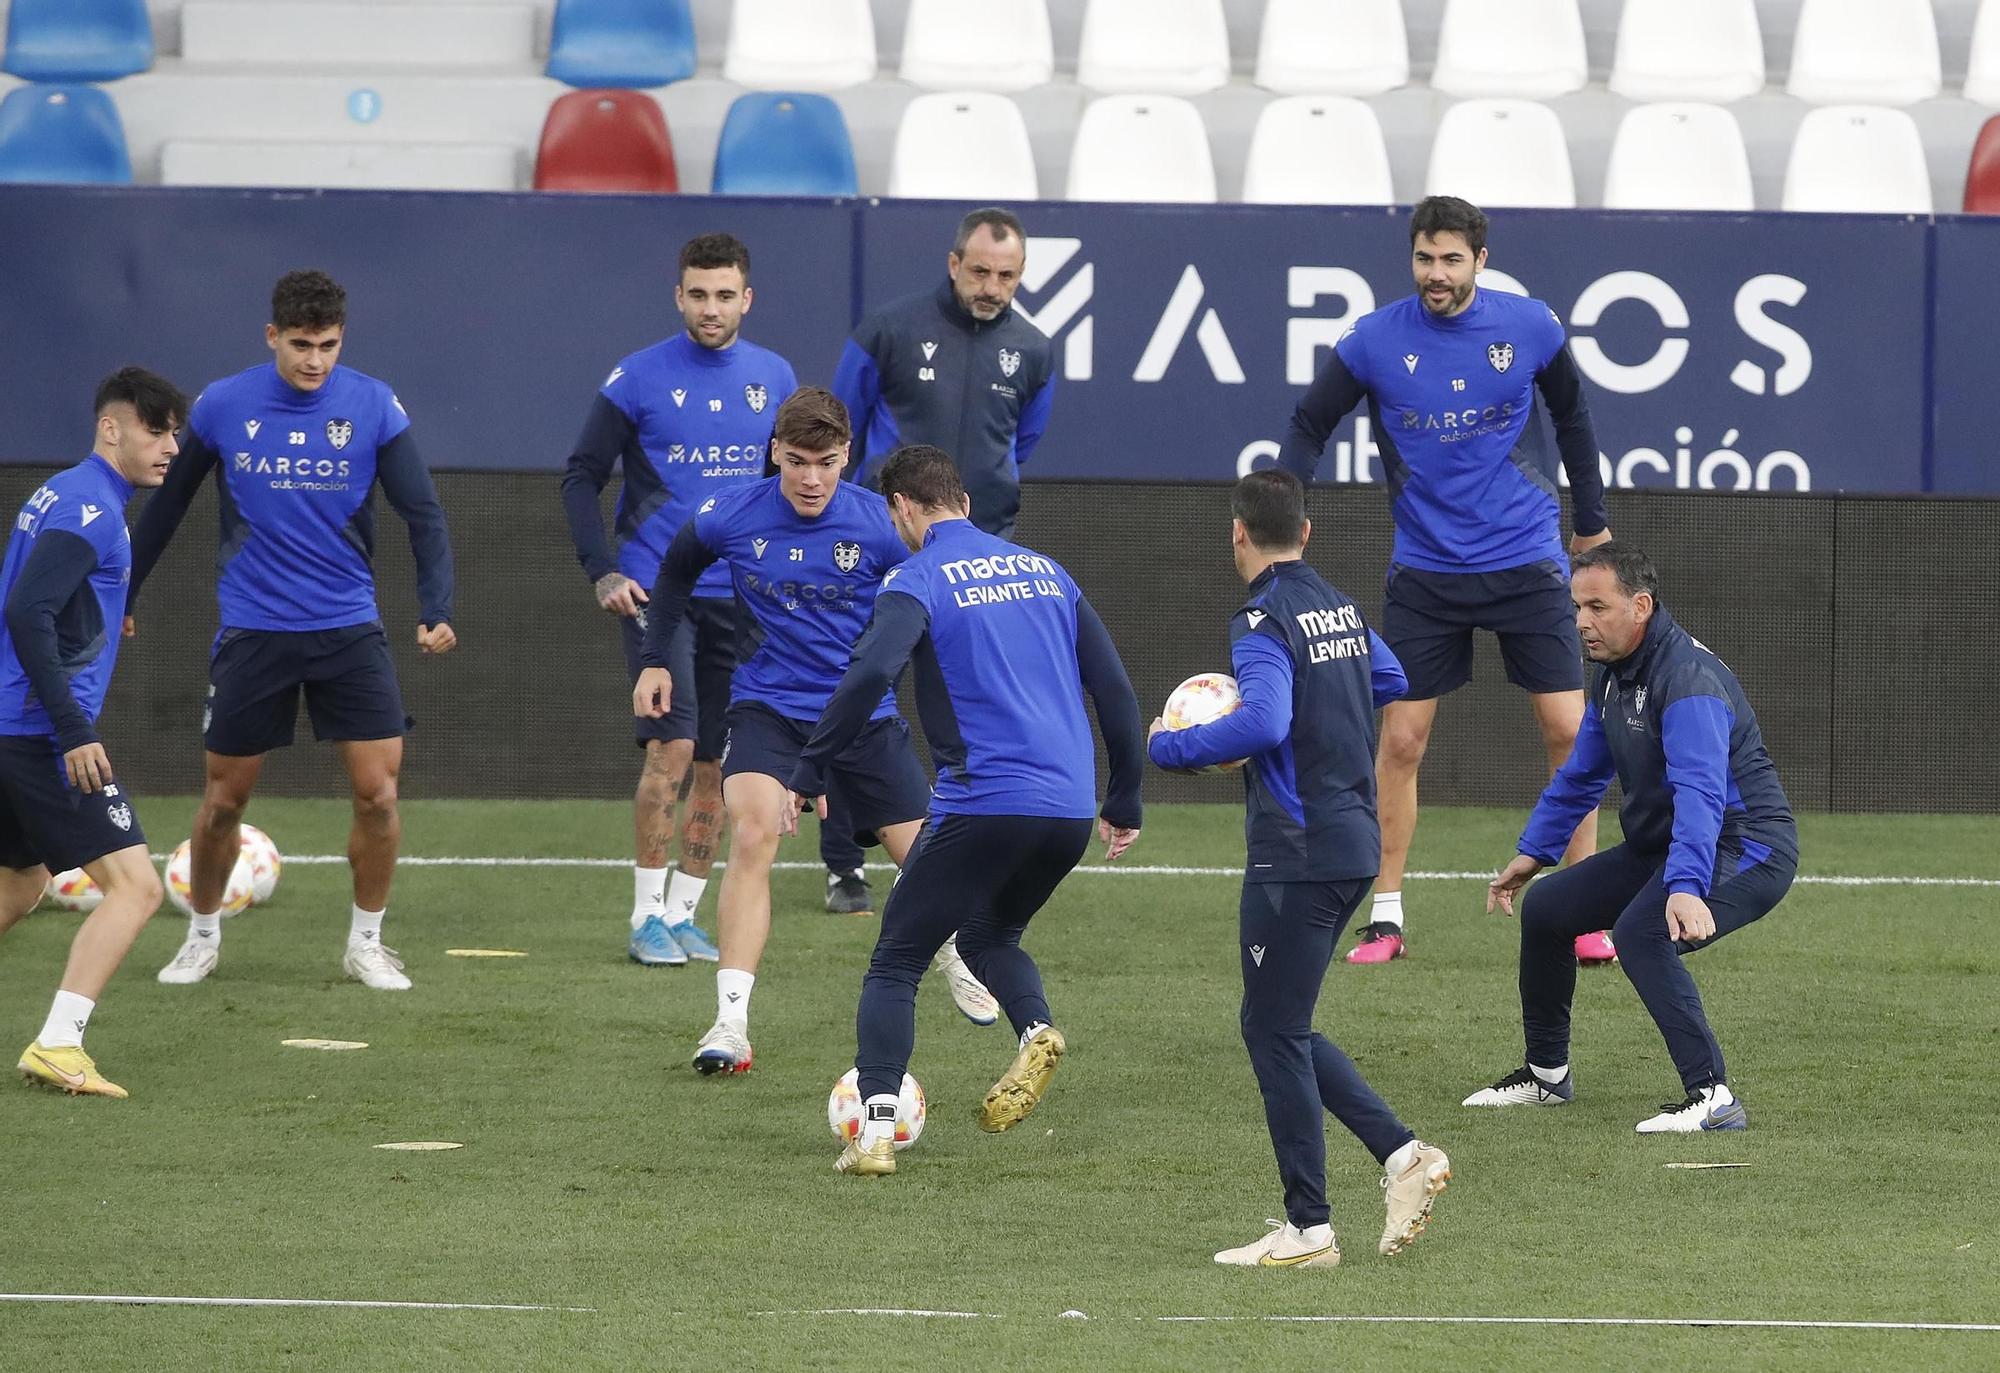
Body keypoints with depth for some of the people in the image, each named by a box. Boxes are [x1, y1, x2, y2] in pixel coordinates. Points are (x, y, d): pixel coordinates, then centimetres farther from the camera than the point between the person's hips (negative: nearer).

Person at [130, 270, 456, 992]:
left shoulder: (373, 405, -6)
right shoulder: (221, 406, -5)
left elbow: (423, 514, -5)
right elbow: (166, 505, 8)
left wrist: (437, 608, -18)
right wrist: (119, 596, 13)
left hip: (349, 629, 0)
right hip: (251, 631, 0)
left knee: (378, 790, -7)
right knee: (224, 798, 6)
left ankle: (366, 943, 11)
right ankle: (202, 937, 27)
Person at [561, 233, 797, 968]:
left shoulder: (774, 378, 6)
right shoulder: (640, 377, -5)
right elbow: (581, 476, -1)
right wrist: (601, 572, -11)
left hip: (743, 597, 4)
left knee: (717, 765, 6)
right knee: (671, 748, -13)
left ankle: (683, 913, 17)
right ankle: (647, 915, -4)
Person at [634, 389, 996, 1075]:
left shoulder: (880, 524, -14)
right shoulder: (731, 517, -10)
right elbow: (677, 569, 12)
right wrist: (655, 659, 11)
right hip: (766, 705, -1)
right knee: (753, 835, -24)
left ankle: (955, 954, 41)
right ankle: (731, 1020, -26)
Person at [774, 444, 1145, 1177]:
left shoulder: (919, 581, -3)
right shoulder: (1043, 569, 16)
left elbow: (870, 675, -21)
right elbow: (1114, 686, 17)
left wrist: (808, 775, -15)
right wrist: (1125, 803, 23)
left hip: (983, 803, -6)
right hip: (1069, 811, 6)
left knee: (895, 965, 5)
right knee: (989, 933, 28)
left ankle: (875, 1129, -9)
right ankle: (1037, 1031, -2)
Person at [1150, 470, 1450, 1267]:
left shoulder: (1264, 622, -15)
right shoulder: (1340, 608, 12)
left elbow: (1263, 723, -30)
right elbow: (1390, 684, 31)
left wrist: (1171, 747, -17)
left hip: (1296, 853, -9)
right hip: (1354, 841, 9)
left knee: (1274, 1031, -1)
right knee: (1283, 1028, 17)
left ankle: (1308, 1230, 0)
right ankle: (1402, 1153, 7)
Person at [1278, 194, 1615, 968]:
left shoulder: (1529, 328, -4)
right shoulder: (1376, 341, -7)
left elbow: (1571, 414, 12)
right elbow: (1309, 426, 1)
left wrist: (1592, 520, 17)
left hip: (1525, 563, 0)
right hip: (1424, 573, 0)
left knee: (1567, 730, -4)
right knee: (1400, 741, -2)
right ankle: (1385, 917, 8)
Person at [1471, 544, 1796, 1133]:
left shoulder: (1688, 678, -25)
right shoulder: (1615, 674, 7)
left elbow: (1699, 793, -39)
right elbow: (1581, 775, 25)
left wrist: (1686, 888, -52)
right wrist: (1532, 852, 27)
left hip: (1746, 848, -10)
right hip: (1657, 845, 10)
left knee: (1640, 932, -34)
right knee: (1545, 907, 11)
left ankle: (1712, 1096, -34)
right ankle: (1545, 1074, 29)